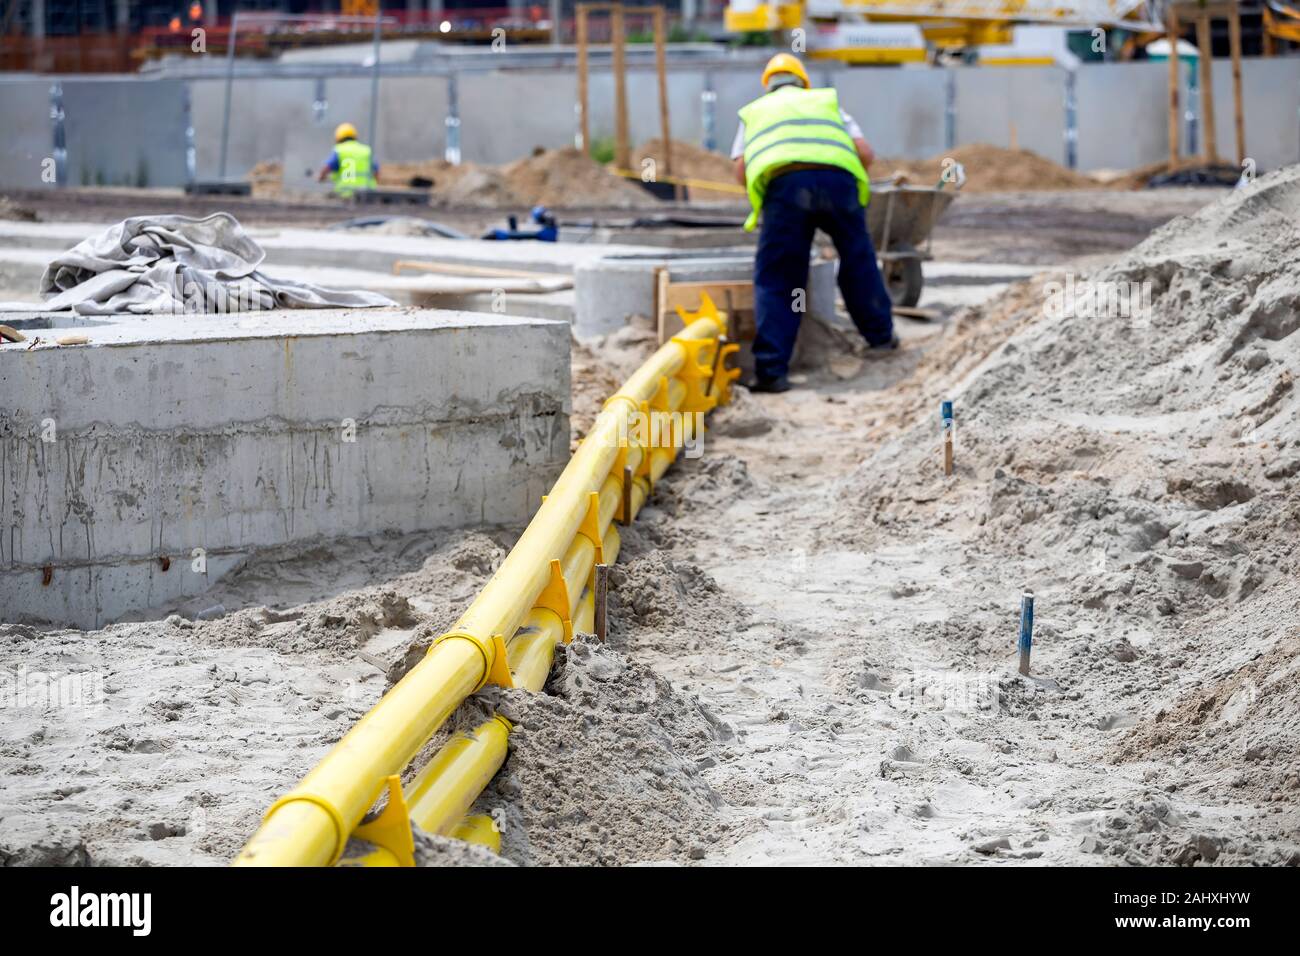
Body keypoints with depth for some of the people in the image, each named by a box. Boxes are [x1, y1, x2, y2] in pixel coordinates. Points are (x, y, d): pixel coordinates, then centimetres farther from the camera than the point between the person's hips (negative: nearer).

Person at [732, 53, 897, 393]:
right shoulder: (826, 100, 32)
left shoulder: (754, 111, 31)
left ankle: (771, 369, -8)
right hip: (837, 178, 1)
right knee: (858, 260, 25)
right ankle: (880, 333, 39)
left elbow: (741, 170, 14)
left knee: (776, 280, 2)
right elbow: (865, 152, 19)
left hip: (783, 183, -1)